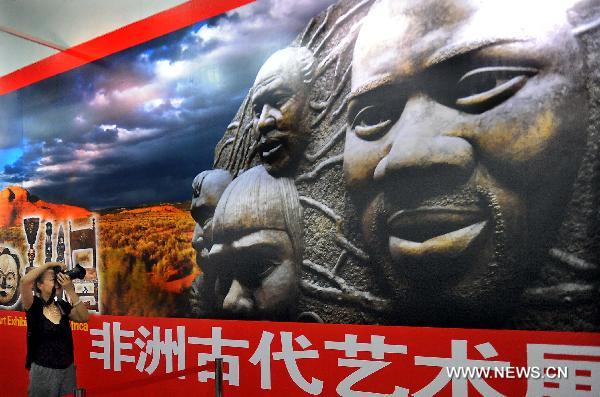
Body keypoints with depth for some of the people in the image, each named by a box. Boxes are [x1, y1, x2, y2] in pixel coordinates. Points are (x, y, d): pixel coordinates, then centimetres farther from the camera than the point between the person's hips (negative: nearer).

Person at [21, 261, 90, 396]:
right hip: (44, 370, -5)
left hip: (67, 369, 5)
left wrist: (70, 290, -14)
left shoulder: (63, 306, 5)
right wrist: (50, 264, -17)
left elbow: (84, 318, -10)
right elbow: (25, 281, -28)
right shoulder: (34, 305, -10)